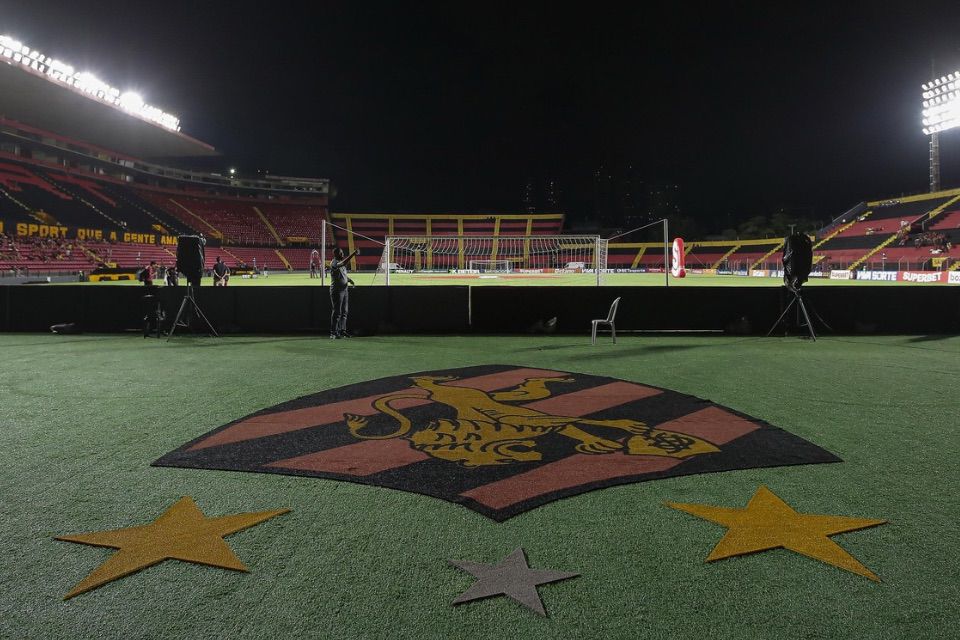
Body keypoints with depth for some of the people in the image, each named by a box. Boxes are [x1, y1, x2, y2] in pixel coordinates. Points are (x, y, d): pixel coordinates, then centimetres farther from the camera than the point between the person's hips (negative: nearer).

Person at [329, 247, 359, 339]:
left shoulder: (341, 262, 15)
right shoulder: (334, 263, -13)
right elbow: (343, 263, -34)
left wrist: (349, 279, 6)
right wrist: (353, 254, -41)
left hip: (345, 289, 9)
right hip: (337, 290, -9)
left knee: (344, 311, 11)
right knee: (337, 312, -7)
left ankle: (342, 331, 18)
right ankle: (333, 333, -3)